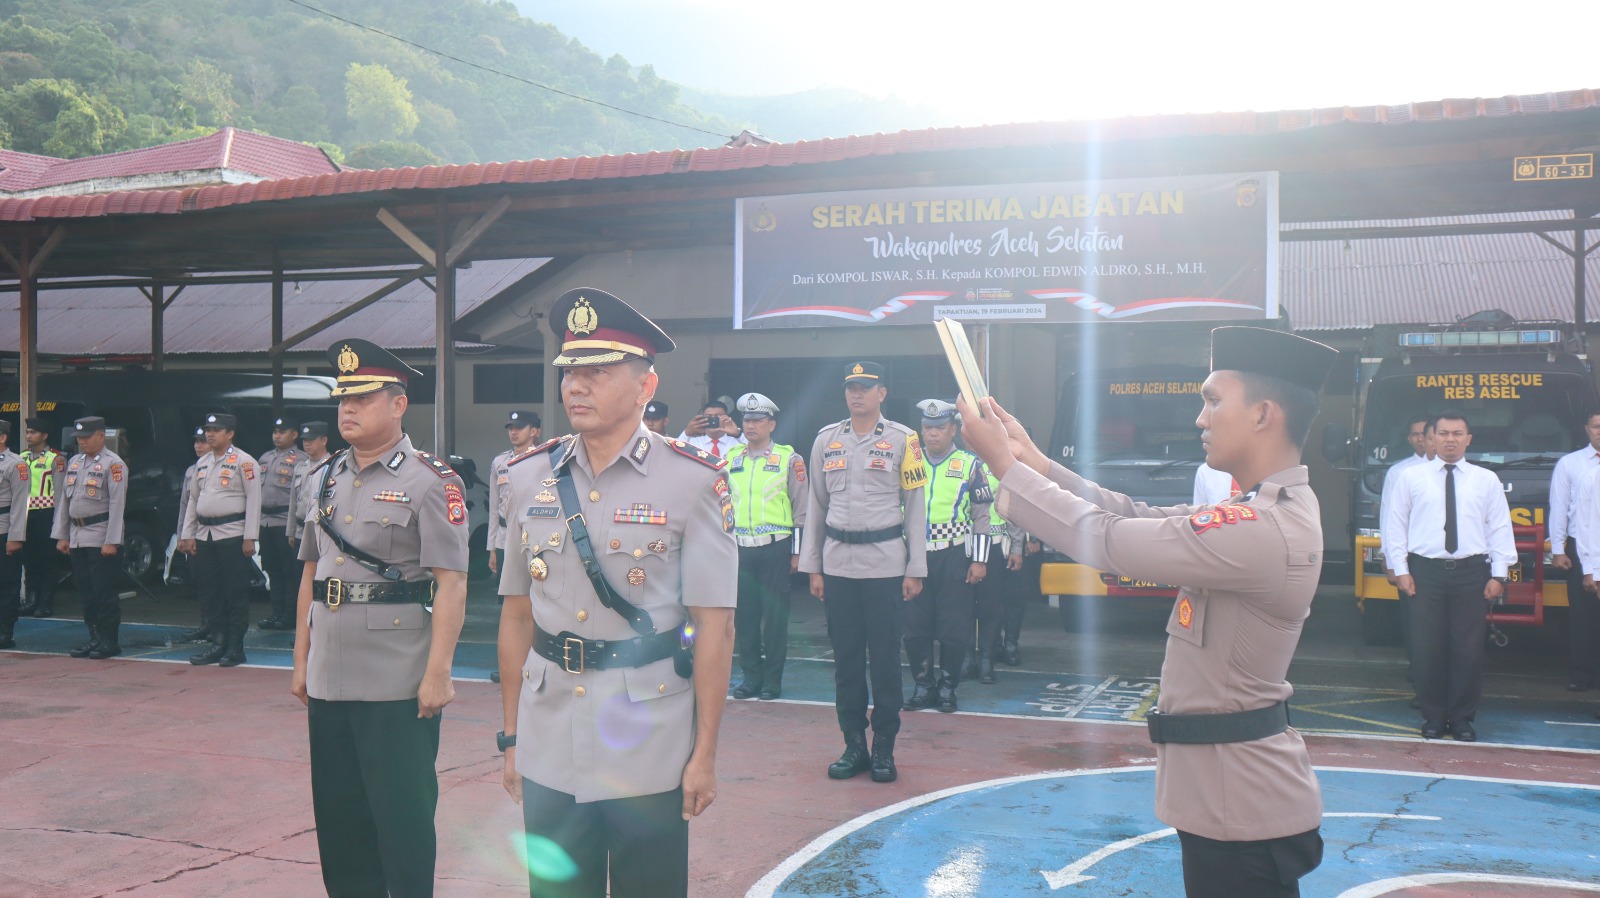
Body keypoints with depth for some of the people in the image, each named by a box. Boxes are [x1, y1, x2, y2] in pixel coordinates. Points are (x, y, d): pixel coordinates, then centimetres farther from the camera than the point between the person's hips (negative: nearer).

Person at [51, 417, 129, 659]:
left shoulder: (113, 464, -9)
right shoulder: (74, 462, 15)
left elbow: (117, 504, -14)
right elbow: (64, 500, 18)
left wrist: (111, 541, -18)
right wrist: (62, 535, 12)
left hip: (101, 539, -7)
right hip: (77, 537, 7)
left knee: (104, 591, -5)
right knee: (86, 591, 10)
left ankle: (110, 641, 2)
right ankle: (95, 638, 18)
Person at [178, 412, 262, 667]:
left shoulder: (243, 462, -5)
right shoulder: (202, 463, 15)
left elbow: (254, 500, -9)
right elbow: (193, 500, 19)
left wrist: (250, 538, -14)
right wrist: (188, 535, 12)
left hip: (232, 535, -7)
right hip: (204, 535, 7)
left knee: (236, 593, -3)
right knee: (210, 593, 9)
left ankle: (236, 648, 3)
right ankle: (220, 643, 18)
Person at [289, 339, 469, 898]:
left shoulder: (430, 481, -9)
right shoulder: (324, 482, 12)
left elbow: (451, 582, -14)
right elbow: (309, 575, 17)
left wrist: (437, 673, -18)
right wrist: (301, 661, 14)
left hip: (399, 684, -6)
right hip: (328, 680, 7)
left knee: (403, 813, 3)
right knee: (338, 815, 14)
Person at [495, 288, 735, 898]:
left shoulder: (693, 480, -7)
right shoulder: (529, 479, 5)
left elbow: (714, 625, -8)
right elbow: (517, 615, 9)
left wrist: (705, 753, -8)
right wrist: (510, 737, 10)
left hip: (649, 755, -3)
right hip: (549, 754, 3)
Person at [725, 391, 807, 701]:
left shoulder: (789, 459, 1)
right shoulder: (732, 458, 11)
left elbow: (801, 509, 1)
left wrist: (797, 552, -2)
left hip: (775, 548, -3)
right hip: (740, 548, 4)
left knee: (774, 614, 0)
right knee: (744, 613, 7)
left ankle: (772, 680, 9)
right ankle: (750, 676, 18)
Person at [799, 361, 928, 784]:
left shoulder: (902, 439, 1)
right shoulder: (826, 440, 9)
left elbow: (916, 506, 2)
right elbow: (816, 505, 12)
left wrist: (915, 569, -2)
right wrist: (812, 567, 9)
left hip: (885, 563, -3)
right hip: (837, 564, 3)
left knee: (885, 658, 2)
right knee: (846, 658, 7)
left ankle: (884, 749, 12)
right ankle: (854, 745, 17)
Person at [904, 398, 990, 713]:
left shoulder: (970, 465, 2)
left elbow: (981, 516, 3)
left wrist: (979, 560, -3)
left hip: (954, 557, -2)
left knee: (954, 628, 0)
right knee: (915, 625, 3)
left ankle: (947, 687, 14)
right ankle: (923, 685, 16)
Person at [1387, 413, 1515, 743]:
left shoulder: (1487, 480, 8)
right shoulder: (1412, 477, 5)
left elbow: (1500, 528, 6)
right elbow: (1397, 524, 5)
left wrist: (1499, 574, 0)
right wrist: (1401, 569, -1)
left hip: (1471, 571, 1)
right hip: (1425, 570, -1)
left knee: (1469, 648, 2)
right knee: (1428, 647, 2)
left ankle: (1462, 717, 16)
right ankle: (1433, 717, 14)